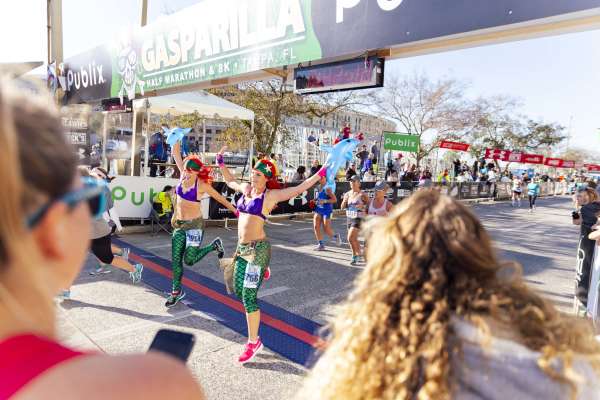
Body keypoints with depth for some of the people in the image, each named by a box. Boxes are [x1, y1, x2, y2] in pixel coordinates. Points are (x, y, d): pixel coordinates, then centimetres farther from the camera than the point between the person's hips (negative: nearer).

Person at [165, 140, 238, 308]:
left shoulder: (202, 185, -15)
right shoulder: (183, 176, -2)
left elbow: (220, 198, -5)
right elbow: (176, 154, 3)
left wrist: (235, 211, 0)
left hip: (194, 225, -5)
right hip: (179, 224, 5)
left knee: (189, 260, -5)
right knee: (175, 259, 7)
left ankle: (214, 245, 18)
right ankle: (176, 291, 23)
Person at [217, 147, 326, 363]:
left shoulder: (270, 195, -8)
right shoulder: (246, 189, 10)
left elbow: (300, 188, -9)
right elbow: (230, 181, 30)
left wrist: (321, 173, -13)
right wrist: (220, 163, 27)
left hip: (257, 248, -7)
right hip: (242, 247, 7)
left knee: (248, 297, -3)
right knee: (238, 290, 15)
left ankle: (253, 343, 13)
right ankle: (261, 272, 45)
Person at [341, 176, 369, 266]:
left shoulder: (362, 194, -11)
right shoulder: (347, 194, 5)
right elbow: (342, 207, 7)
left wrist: (363, 206, -24)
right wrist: (344, 201, -13)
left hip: (358, 219, -7)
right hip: (349, 218, 7)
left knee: (350, 238, -15)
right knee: (354, 238, 17)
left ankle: (355, 256, 4)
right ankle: (359, 253, 37)